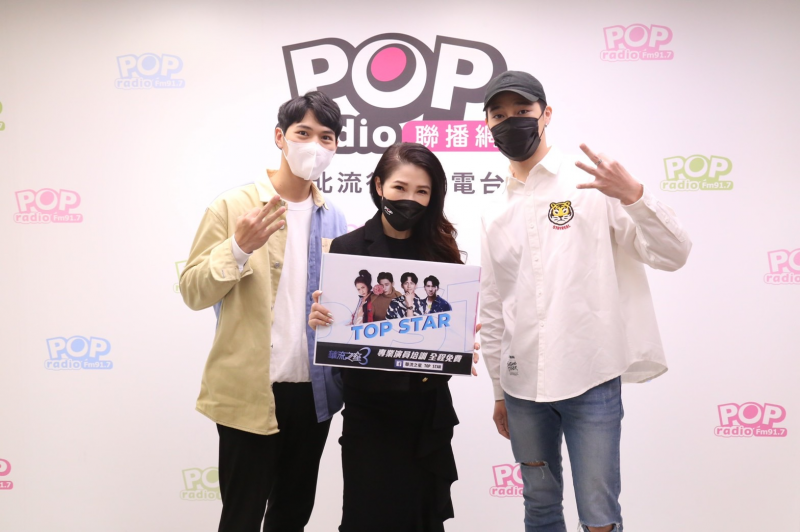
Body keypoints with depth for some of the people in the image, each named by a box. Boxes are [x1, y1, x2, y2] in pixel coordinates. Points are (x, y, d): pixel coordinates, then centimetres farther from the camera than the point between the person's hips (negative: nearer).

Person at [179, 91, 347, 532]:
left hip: (313, 390, 4)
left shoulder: (334, 220, 7)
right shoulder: (234, 205, -5)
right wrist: (239, 248, -24)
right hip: (250, 391, -4)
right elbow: (193, 292, -9)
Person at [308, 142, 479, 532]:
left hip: (429, 408, 3)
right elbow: (333, 327, -3)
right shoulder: (348, 248, -6)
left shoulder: (441, 249, 2)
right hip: (369, 408, -2)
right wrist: (318, 321, -24)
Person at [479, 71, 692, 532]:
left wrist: (634, 196, -26)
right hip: (522, 385, 4)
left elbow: (673, 254, -9)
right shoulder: (496, 216, 12)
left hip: (591, 379, -4)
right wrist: (499, 391, 16)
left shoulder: (592, 183, -2)